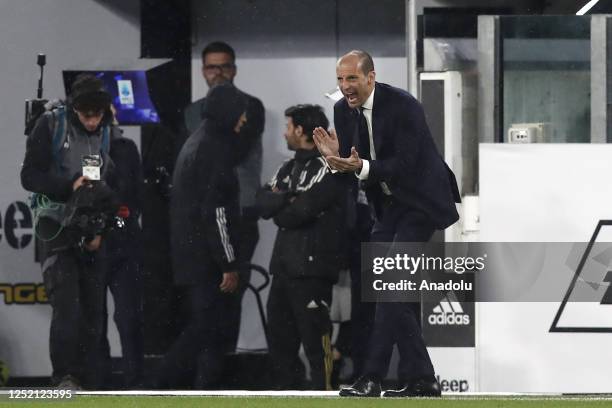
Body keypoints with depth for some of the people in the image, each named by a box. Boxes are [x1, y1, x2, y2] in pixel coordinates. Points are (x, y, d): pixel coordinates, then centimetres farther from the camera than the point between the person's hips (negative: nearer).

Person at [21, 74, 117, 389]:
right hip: (58, 230, -3)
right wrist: (70, 185, -19)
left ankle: (88, 385, 6)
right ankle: (65, 378, -14)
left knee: (93, 313, 2)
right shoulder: (50, 125, -3)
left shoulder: (111, 135, 5)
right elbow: (30, 176, -5)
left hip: (94, 236, 3)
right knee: (66, 307, -18)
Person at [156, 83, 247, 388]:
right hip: (205, 258, -10)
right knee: (208, 329, -6)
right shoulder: (213, 149, -14)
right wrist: (229, 264, -18)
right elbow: (215, 212, -19)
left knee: (203, 326, 13)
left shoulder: (196, 143, 17)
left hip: (189, 254, 10)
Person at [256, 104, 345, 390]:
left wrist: (279, 211, 2)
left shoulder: (326, 168, -8)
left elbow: (300, 211, -17)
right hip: (284, 264, 9)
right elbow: (262, 204, 6)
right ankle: (281, 391, 22)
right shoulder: (289, 168, 19)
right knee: (278, 334, 13)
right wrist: (288, 198, -13)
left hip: (312, 266, -9)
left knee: (315, 336, -11)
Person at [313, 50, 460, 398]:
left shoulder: (403, 106, -21)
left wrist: (361, 167, -39)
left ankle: (373, 377, -16)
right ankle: (420, 379, 12)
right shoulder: (344, 111, 1)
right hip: (389, 204, 8)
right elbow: (351, 162, 4)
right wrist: (336, 158, -19)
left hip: (420, 200, -8)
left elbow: (404, 164, -25)